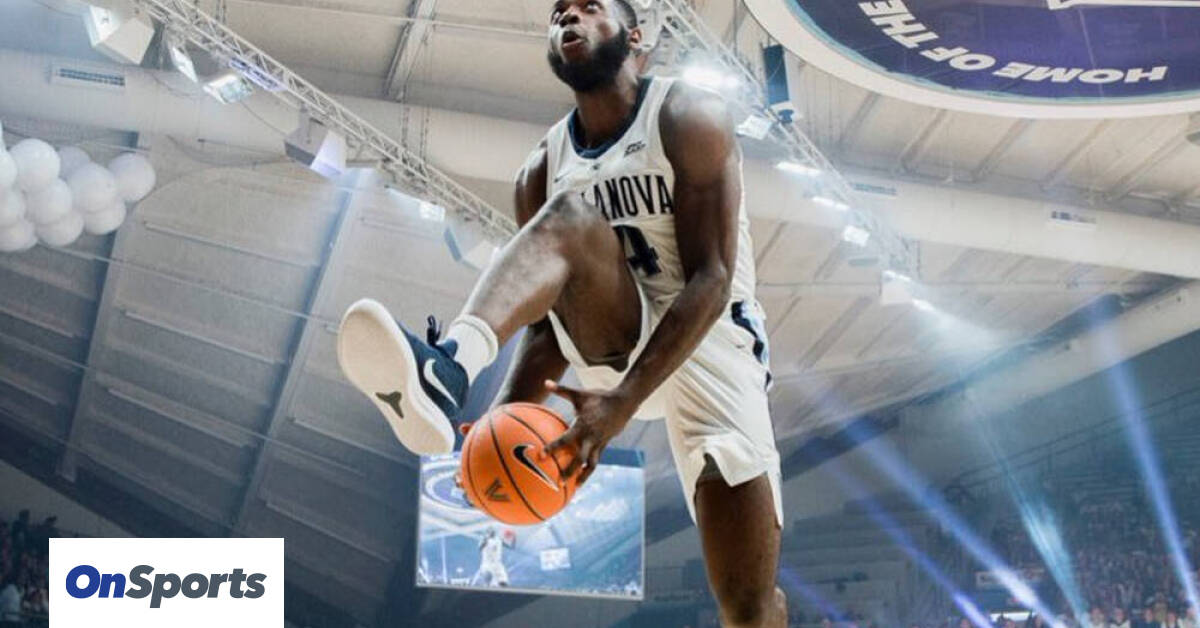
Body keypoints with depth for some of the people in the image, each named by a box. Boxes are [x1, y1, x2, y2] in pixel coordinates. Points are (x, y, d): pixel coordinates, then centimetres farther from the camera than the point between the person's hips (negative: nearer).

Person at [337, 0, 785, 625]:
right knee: (569, 218, -28)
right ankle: (449, 367, -53)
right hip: (615, 342, 3)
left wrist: (624, 401, -29)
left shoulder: (688, 118, -8)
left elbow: (711, 279, -17)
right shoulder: (544, 171, 8)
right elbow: (550, 320, 9)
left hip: (708, 338, -3)